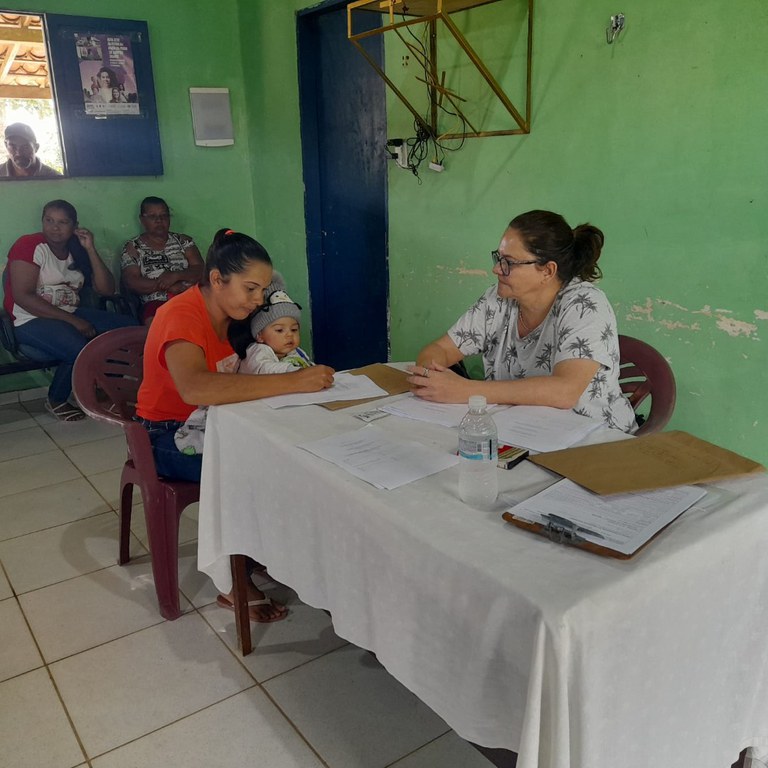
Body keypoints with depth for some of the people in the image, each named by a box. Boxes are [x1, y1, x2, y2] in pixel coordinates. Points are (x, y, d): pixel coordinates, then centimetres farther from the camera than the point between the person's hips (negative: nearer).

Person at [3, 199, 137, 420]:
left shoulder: (77, 251, 11)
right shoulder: (29, 245, -7)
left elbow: (107, 290, 2)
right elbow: (23, 297, -17)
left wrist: (90, 249, -8)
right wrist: (73, 320, -21)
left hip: (71, 315, 6)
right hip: (31, 321, -6)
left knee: (129, 327, -15)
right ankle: (56, 401, -4)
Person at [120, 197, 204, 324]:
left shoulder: (184, 241, 18)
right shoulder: (132, 247, 12)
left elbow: (200, 270, 7)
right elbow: (131, 282, 0)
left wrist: (175, 275, -12)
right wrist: (167, 286, -12)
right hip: (156, 303, -3)